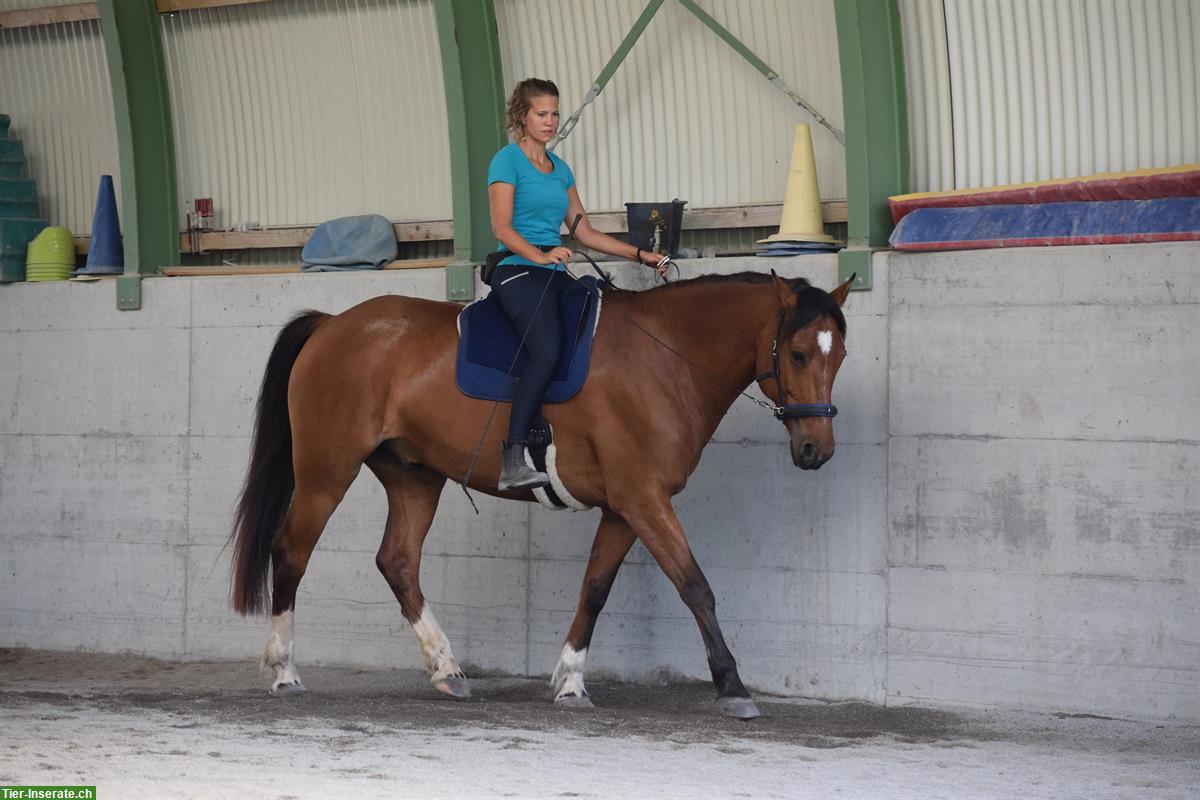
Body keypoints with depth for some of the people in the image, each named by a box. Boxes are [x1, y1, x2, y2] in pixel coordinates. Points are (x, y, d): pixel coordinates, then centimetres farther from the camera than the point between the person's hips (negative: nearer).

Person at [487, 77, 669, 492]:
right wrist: (539, 255, -27)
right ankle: (512, 461, -37)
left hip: (556, 275, 9)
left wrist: (639, 255, 16)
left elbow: (583, 231, 23)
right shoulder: (507, 161, -1)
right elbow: (502, 228, -10)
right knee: (547, 350, -30)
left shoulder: (560, 169, 21)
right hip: (517, 271, -8)